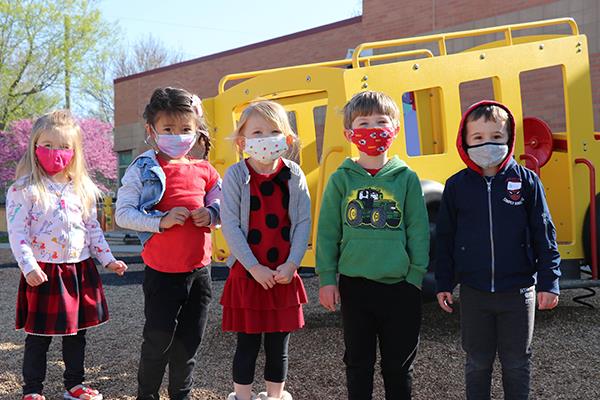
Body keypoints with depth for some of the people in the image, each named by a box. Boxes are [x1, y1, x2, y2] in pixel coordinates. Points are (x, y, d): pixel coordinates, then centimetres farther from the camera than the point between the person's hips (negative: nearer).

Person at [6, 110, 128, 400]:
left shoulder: (83, 188, 7)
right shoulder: (23, 190, -8)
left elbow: (93, 228, 14)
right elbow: (17, 233, -13)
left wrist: (107, 259, 10)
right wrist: (29, 266, -22)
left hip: (79, 269, 5)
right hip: (44, 272, -5)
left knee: (76, 331, 14)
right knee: (39, 334, 4)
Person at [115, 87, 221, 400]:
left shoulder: (204, 171, 5)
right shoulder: (143, 170, -6)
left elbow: (220, 206, 14)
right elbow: (123, 214, -10)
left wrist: (210, 215, -9)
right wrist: (162, 220, -22)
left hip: (199, 269, 4)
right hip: (161, 272, -4)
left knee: (189, 340, 15)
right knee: (158, 338, 5)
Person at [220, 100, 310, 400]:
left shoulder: (294, 175, 1)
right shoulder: (236, 175, -7)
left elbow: (303, 222, 0)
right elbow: (230, 225, -10)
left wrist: (291, 265, -10)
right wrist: (254, 267, -15)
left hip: (284, 275, 2)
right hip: (247, 274, -2)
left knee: (279, 345, 11)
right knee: (248, 344, 6)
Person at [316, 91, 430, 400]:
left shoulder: (407, 178, 0)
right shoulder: (341, 179, 0)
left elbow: (418, 231, 1)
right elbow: (327, 232, 1)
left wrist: (415, 276, -4)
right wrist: (326, 278, -3)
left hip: (399, 286, 0)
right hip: (354, 285, 0)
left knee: (399, 363, 12)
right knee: (358, 362, 13)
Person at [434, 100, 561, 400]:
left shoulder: (527, 181, -3)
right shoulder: (456, 185, -1)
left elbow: (544, 235, -1)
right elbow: (445, 238, 4)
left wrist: (548, 282, -3)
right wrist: (443, 284, 4)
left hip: (517, 291, -1)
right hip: (474, 293, 1)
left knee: (517, 363, 12)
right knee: (477, 362, 13)